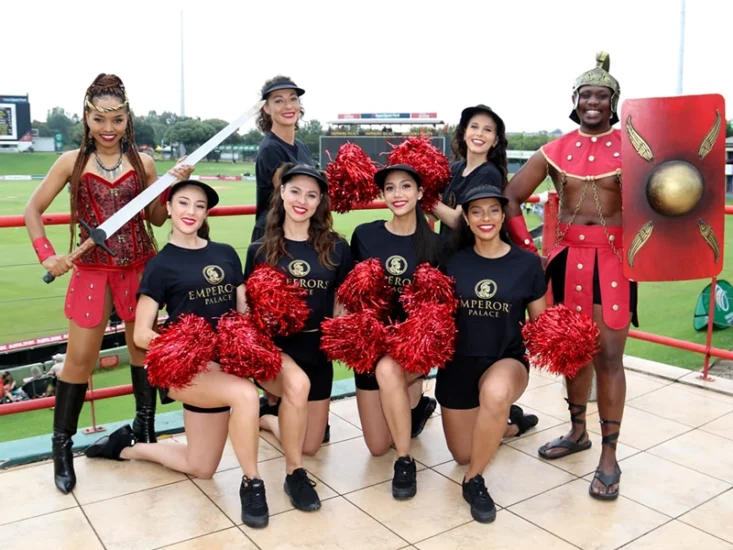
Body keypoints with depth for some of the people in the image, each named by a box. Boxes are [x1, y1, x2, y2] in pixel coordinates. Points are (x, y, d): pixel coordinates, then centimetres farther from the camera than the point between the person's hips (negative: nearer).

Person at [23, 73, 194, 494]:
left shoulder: (142, 162, -1)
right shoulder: (72, 162, -3)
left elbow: (156, 219, 3)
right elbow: (33, 211, 3)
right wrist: (47, 255, -9)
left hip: (139, 266, 1)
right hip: (92, 270, -1)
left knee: (144, 349, 10)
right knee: (80, 358, 1)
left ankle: (146, 429, 27)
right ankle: (63, 447, 16)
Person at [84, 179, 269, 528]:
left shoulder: (226, 254, 7)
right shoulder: (161, 265, -5)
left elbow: (244, 310, 10)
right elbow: (141, 334, -8)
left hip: (223, 363, 5)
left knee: (200, 468, 12)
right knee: (245, 393, -35)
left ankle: (128, 446, 35)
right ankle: (251, 483, -13)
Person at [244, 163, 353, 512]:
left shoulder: (336, 249, -1)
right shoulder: (260, 251, -4)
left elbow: (341, 304, 7)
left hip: (315, 349, 3)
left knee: (310, 446, 10)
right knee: (297, 383, -38)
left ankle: (268, 418, 43)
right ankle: (293, 474, -14)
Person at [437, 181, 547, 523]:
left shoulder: (527, 263, -7)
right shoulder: (454, 261, -3)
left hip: (507, 361, -3)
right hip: (459, 362, 3)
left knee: (496, 393, -41)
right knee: (462, 454, 15)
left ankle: (474, 480, -14)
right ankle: (505, 423, 50)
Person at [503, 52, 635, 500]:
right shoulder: (556, 150, 4)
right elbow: (511, 197, 5)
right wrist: (527, 248, -1)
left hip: (615, 257, -3)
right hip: (569, 256, 3)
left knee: (608, 355, -2)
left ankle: (610, 456, 10)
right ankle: (578, 432, 32)